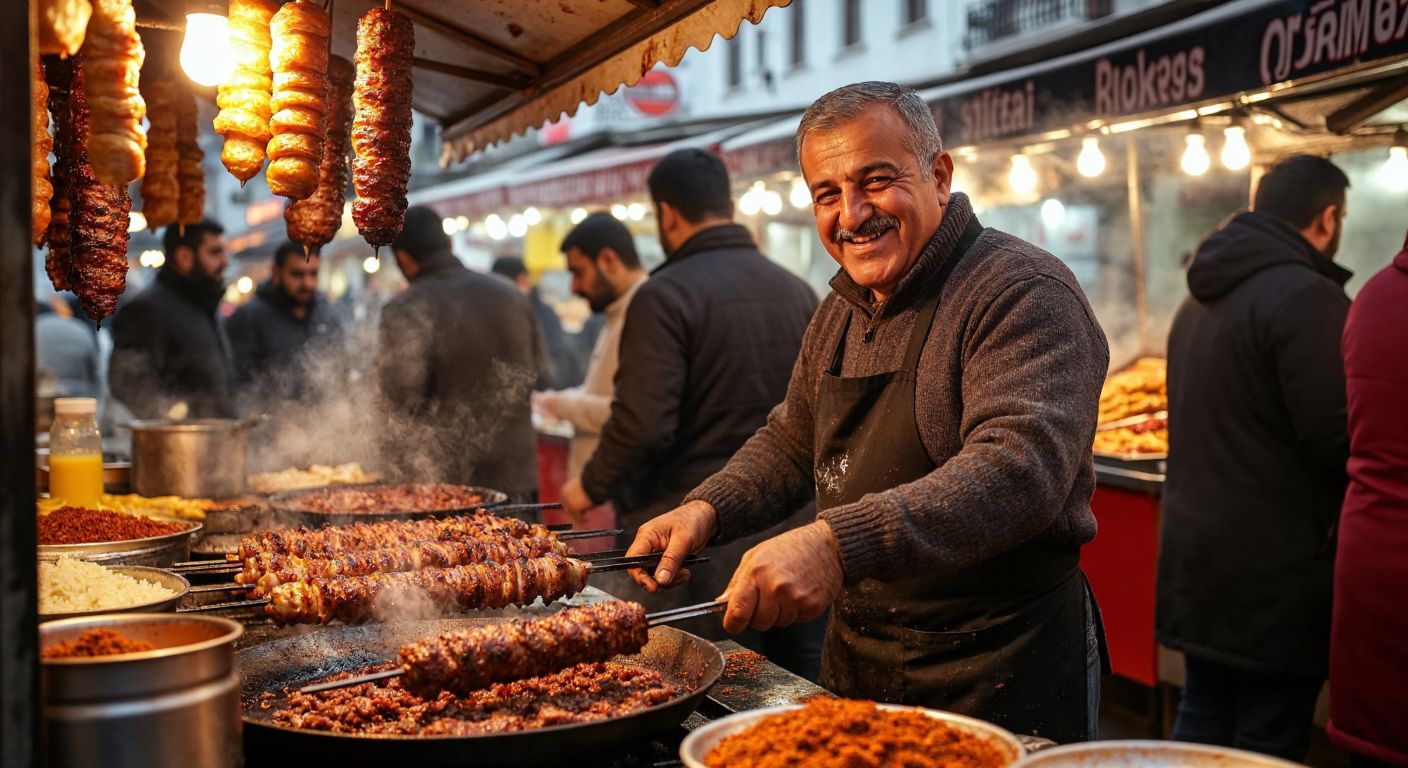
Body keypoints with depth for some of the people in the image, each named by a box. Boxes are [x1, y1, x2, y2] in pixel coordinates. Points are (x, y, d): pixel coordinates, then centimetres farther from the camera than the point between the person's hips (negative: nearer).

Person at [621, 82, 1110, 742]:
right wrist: (707, 509, 0)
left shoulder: (1024, 293, -18)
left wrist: (838, 543, -43)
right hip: (856, 658, 8)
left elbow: (1020, 469, -32)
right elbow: (792, 441, 19)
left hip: (1000, 676, -7)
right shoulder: (840, 314, 9)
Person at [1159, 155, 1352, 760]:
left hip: (1196, 552, 9)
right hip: (1272, 573, -9)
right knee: (1270, 740, 0)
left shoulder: (1202, 297, 14)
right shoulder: (1307, 296, -16)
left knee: (1202, 718, 18)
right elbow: (1336, 436, -21)